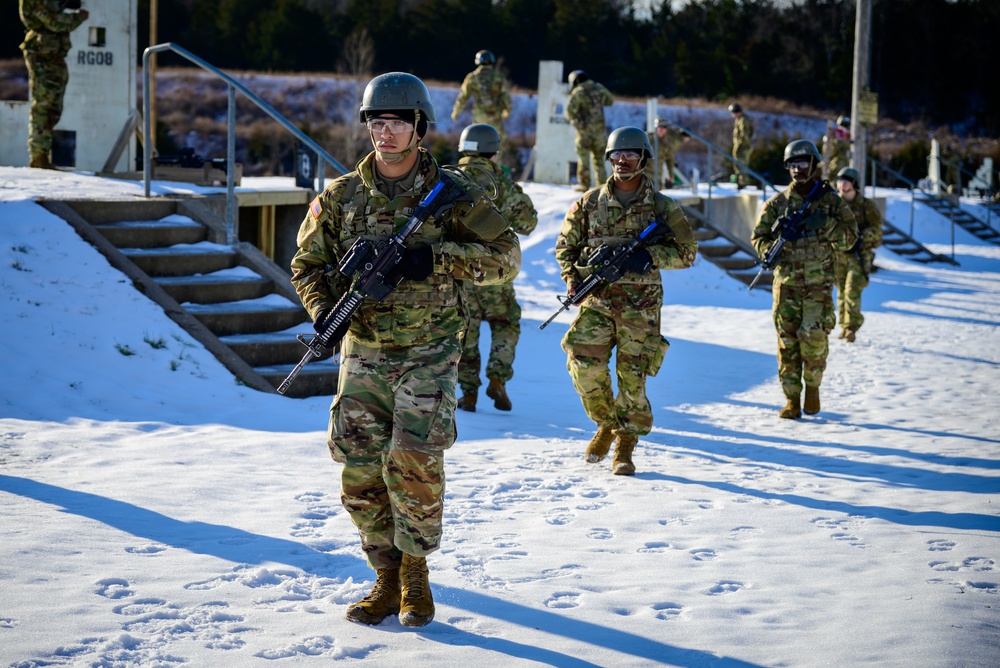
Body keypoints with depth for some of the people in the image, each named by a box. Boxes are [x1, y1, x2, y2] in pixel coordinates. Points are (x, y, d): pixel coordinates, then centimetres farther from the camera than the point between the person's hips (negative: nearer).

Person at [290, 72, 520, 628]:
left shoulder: (454, 193, -1)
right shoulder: (341, 197, 6)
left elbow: (506, 256, -4)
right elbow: (308, 263, 12)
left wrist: (437, 256, -18)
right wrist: (324, 310, -9)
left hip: (429, 355, -3)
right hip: (363, 353, 3)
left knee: (414, 462, -18)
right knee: (361, 475, -1)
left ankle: (416, 571, 4)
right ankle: (387, 579, 17)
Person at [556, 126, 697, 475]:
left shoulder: (661, 206, 4)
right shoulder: (590, 202, 8)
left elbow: (687, 252, 5)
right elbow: (566, 245, 14)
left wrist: (650, 256, -12)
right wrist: (572, 277, -4)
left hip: (640, 305, -1)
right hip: (596, 299, 1)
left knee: (632, 375, -2)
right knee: (585, 363, -15)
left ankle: (625, 445, 14)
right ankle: (606, 424, 11)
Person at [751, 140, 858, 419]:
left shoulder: (831, 201, 6)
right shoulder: (777, 203, 9)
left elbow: (849, 239, 2)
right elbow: (759, 236, 11)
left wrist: (826, 224, -15)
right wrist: (771, 251, -10)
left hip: (818, 283, -2)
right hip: (786, 281, 2)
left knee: (813, 336, -15)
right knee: (787, 341, 0)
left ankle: (812, 385, 10)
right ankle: (792, 399, 7)